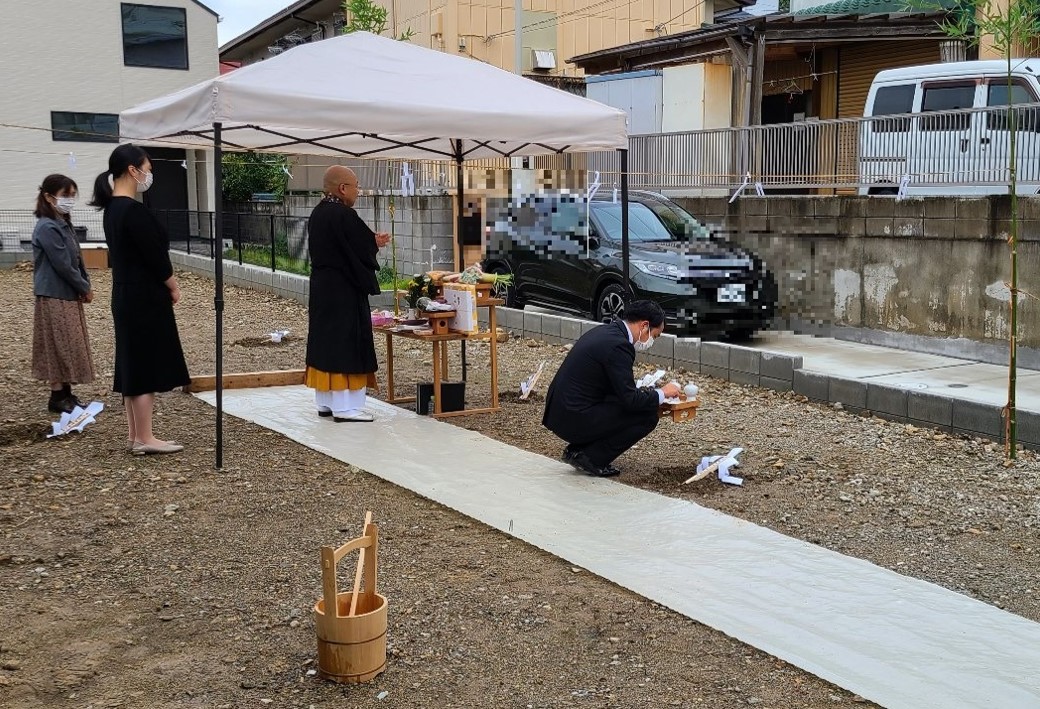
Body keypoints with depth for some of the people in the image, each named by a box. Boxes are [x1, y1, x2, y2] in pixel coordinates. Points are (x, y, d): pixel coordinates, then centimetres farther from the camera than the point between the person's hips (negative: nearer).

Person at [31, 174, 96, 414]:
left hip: (69, 296, 9)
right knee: (60, 348, -3)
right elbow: (62, 265, -19)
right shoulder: (47, 228, -17)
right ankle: (57, 398, 5)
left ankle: (66, 393, 20)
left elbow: (77, 259, 12)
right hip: (55, 297, -9)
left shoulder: (63, 224, 12)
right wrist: (85, 288, -9)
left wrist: (85, 287, 0)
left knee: (71, 347, 12)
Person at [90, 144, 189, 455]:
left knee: (133, 365, 12)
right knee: (148, 366, -3)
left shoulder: (113, 209, 11)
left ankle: (135, 434, 18)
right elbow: (155, 256, -18)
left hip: (127, 297, 10)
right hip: (145, 299, -10)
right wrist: (174, 287, -2)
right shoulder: (134, 210, -19)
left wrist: (165, 284, 10)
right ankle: (144, 439, 2)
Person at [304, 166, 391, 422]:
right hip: (344, 291, -9)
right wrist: (377, 243, 5)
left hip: (321, 287, 9)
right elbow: (363, 246, -17)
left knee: (325, 340, 13)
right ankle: (345, 406, -1)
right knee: (346, 343, -4)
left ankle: (325, 401, 19)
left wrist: (371, 240, 12)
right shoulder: (344, 215, -20)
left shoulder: (317, 213, 9)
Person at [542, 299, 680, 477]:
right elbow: (630, 400, -19)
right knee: (647, 415, -6)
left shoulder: (604, 331, 11)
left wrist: (646, 392, 17)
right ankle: (591, 458, -2)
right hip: (574, 420, -10)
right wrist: (662, 394, -2)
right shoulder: (618, 345, -18)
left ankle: (577, 449, 15)